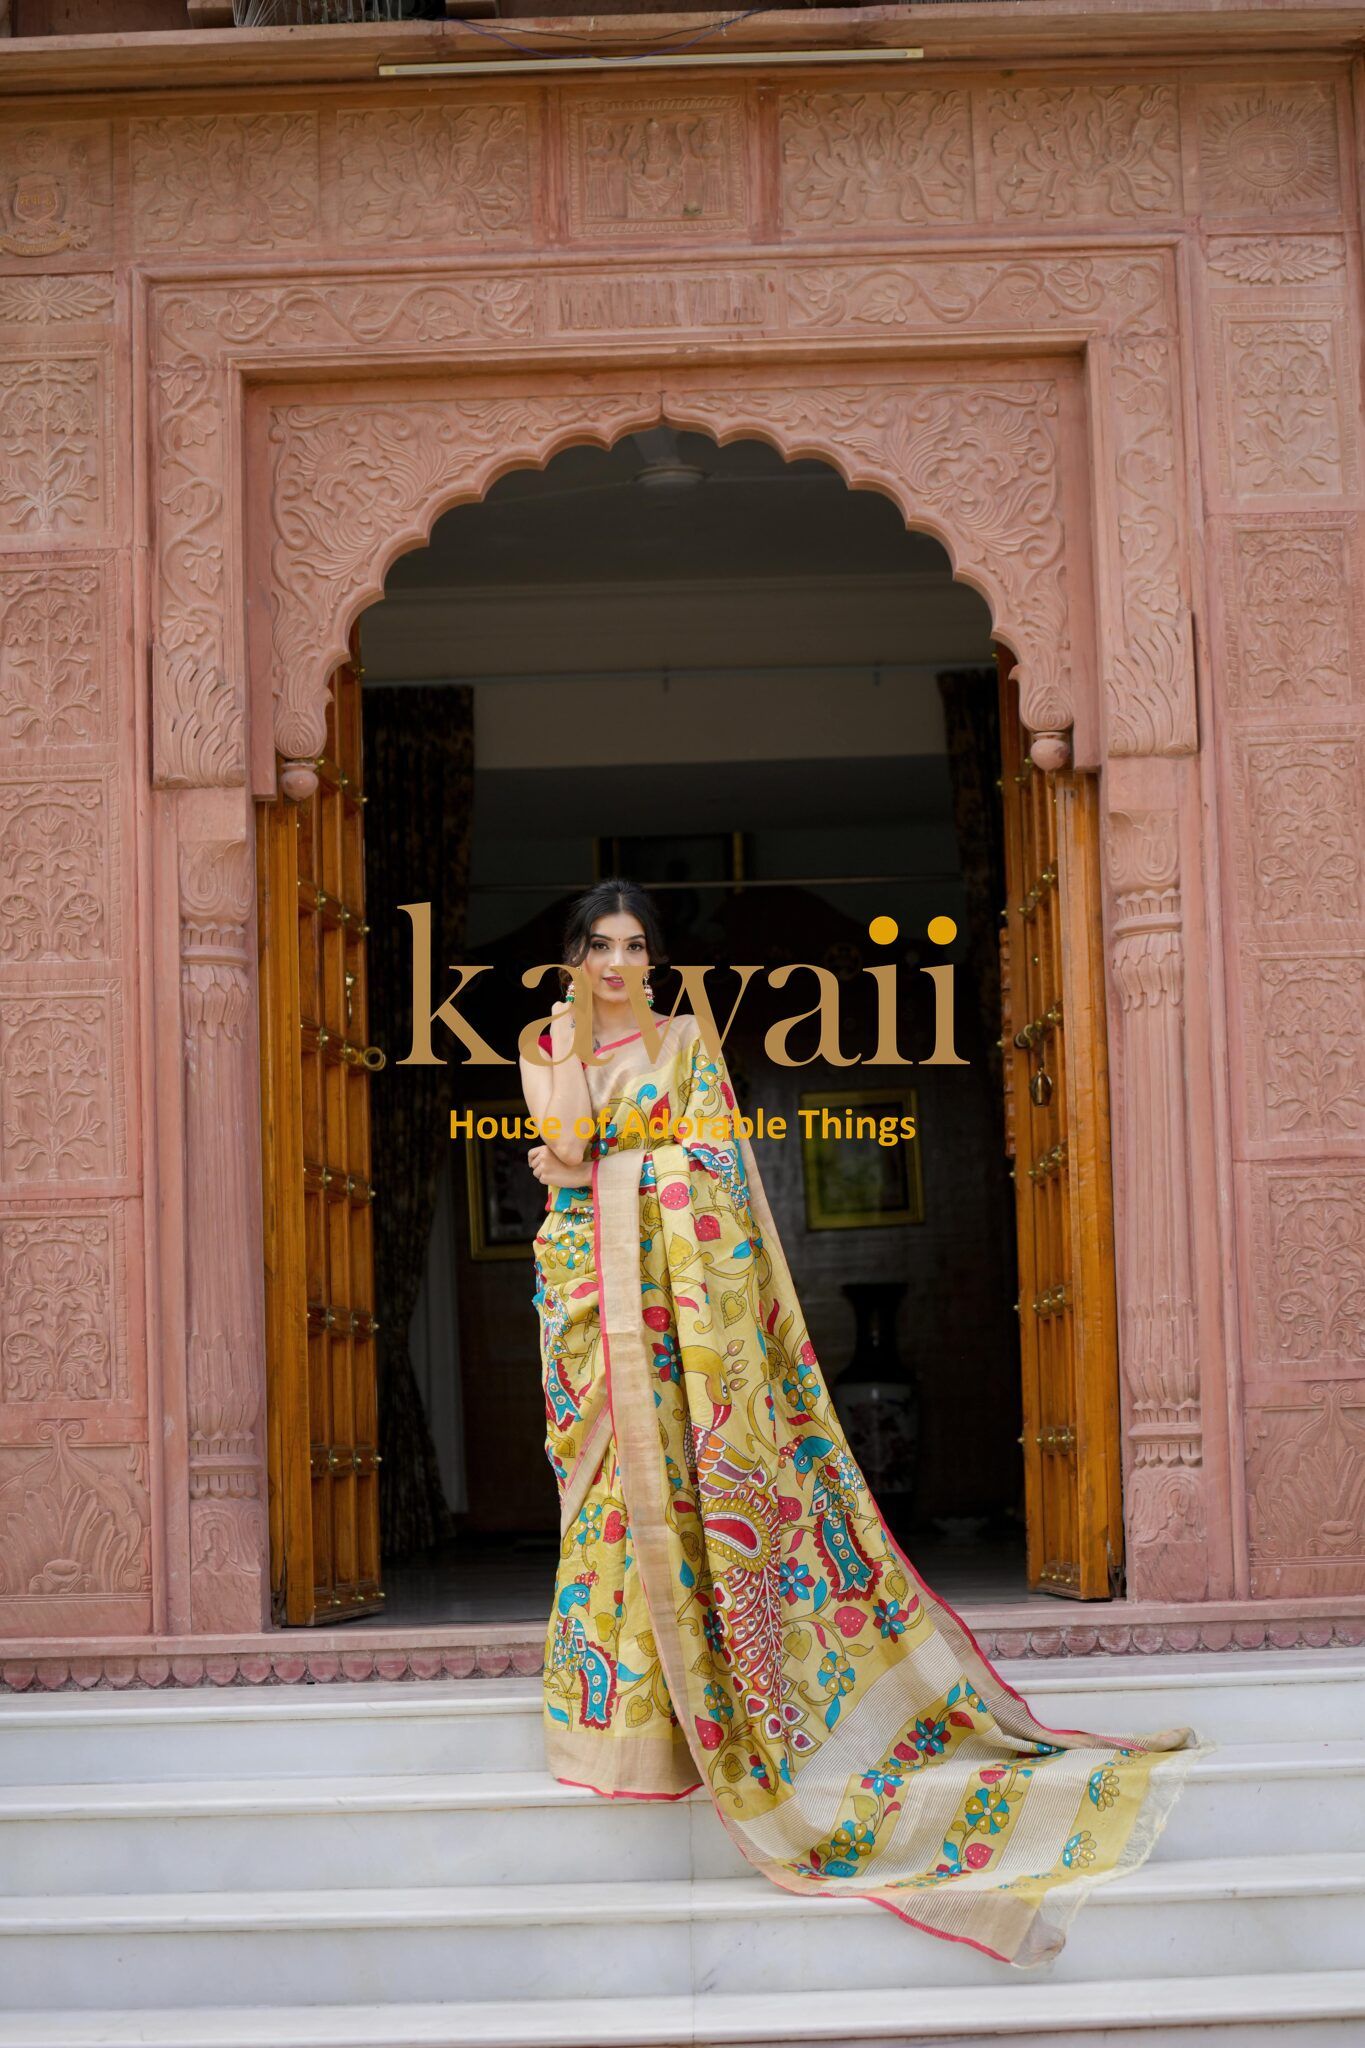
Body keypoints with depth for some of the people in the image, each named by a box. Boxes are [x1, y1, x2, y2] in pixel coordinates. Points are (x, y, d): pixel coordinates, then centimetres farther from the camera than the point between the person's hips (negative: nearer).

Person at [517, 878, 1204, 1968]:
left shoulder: (684, 1041, 5)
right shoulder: (546, 1049, 12)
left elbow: (709, 1163, -4)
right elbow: (567, 1140, -3)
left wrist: (592, 1171, -10)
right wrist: (570, 1027, -8)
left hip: (676, 1290, -2)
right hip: (588, 1291, 2)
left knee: (678, 1462, -6)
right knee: (610, 1475, 2)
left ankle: (686, 1695, -1)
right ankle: (615, 1700, 9)